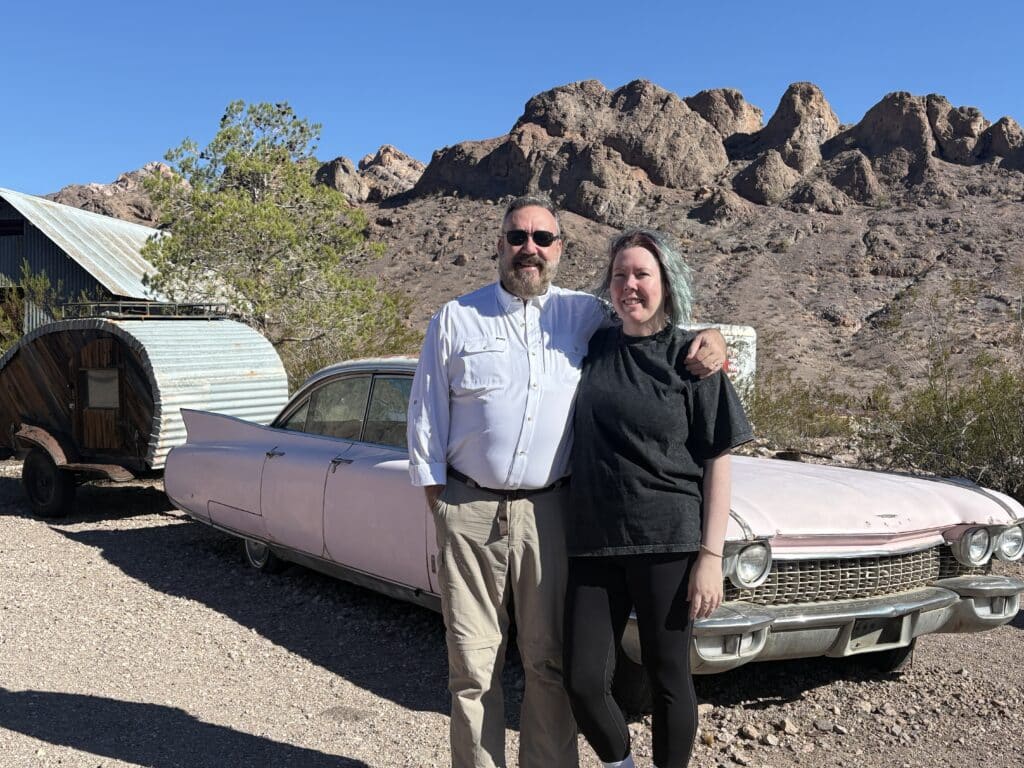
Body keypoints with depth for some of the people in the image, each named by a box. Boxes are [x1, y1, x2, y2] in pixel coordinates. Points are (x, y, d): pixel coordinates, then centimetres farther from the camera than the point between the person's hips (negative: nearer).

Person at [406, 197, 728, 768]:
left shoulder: (585, 315, 7)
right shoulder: (456, 319, 5)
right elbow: (426, 413, 7)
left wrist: (711, 339, -6)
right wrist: (437, 496, 4)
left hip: (549, 511, 1)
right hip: (470, 512, 0)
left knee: (550, 664, 8)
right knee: (473, 666, 6)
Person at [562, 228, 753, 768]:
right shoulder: (594, 348, 9)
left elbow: (717, 460, -4)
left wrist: (710, 556, -10)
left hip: (669, 541, -3)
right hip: (593, 540, 3)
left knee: (668, 679, 7)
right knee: (582, 681, 3)